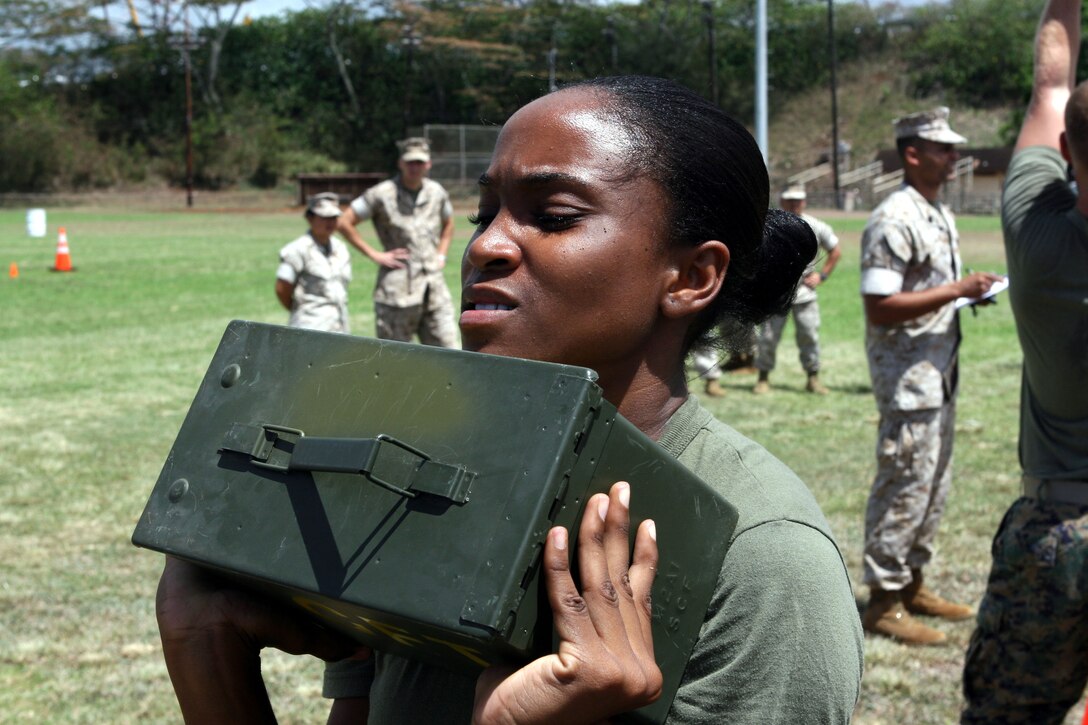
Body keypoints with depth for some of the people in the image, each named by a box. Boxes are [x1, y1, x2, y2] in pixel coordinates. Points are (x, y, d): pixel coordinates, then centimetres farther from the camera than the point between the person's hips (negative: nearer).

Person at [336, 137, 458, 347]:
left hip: (434, 285, 4)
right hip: (397, 287, -4)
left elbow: (448, 224, 31)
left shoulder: (437, 193, 10)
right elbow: (344, 222, -3)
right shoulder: (382, 194, -5)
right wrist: (374, 255, -6)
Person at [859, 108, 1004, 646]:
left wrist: (973, 290, 3)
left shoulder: (941, 214, 13)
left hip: (940, 373, 10)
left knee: (933, 485, 15)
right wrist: (956, 291, -22)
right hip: (907, 375, -10)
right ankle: (884, 601, 5)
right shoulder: (894, 221, -18)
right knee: (904, 486, -4)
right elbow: (879, 307, -23)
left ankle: (912, 583, 27)